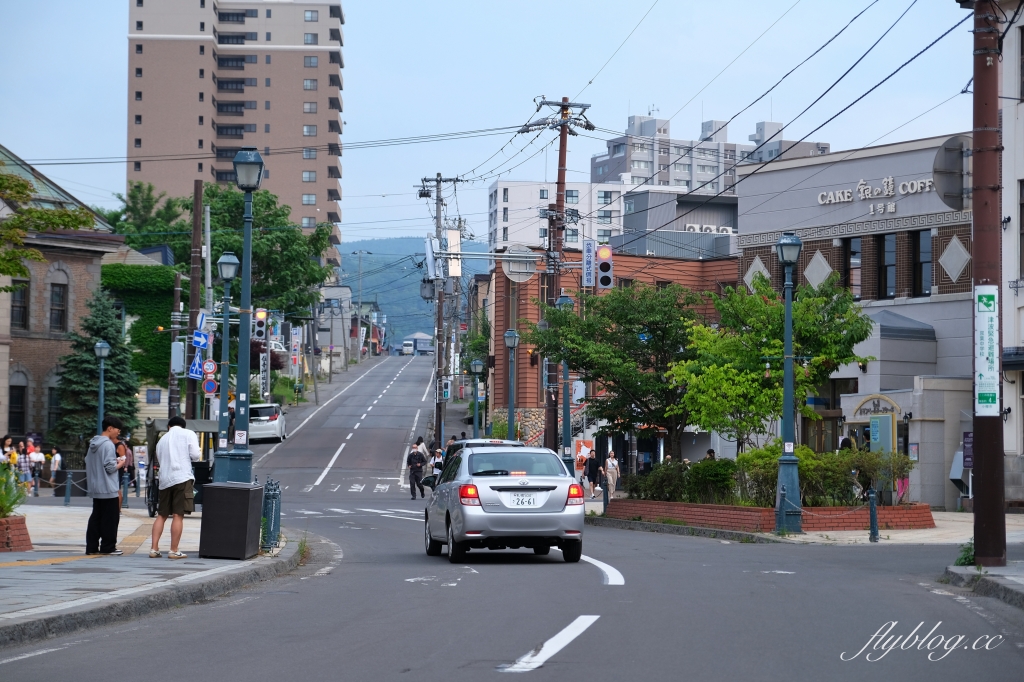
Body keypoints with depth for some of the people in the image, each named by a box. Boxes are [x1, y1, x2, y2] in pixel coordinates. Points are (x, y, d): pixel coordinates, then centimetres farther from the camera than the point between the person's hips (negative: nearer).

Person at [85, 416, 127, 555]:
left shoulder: (93, 444, 13)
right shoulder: (108, 445, -15)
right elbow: (110, 468, -19)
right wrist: (120, 464, 0)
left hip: (95, 489, 9)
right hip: (108, 489, -9)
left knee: (96, 517, 10)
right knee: (110, 518, -1)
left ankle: (92, 547, 9)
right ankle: (108, 547, 1)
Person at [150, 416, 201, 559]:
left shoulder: (162, 440, 21)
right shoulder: (188, 434, 6)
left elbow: (160, 461, 20)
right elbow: (195, 456, -3)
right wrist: (199, 453, 19)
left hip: (164, 479, 5)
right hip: (182, 477, -5)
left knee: (161, 515, 12)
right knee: (178, 515, -3)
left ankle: (154, 549, 8)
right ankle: (174, 551, -3)